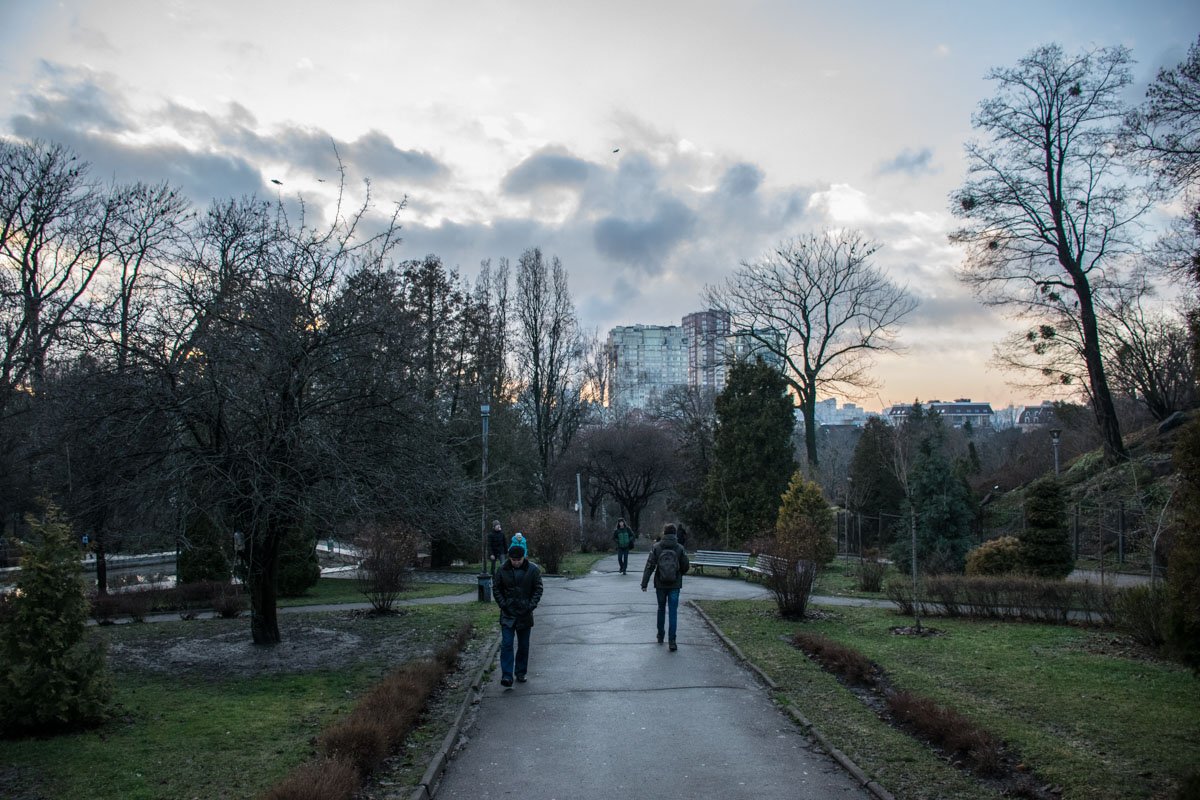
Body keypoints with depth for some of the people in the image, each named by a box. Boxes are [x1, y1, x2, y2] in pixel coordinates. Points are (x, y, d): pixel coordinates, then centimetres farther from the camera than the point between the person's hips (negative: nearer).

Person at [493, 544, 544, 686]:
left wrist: (531, 606, -10)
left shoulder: (533, 570, -5)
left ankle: (521, 673, 22)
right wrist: (503, 604, -7)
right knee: (506, 644, -8)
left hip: (525, 614, 0)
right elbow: (497, 590, 5)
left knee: (523, 646, 9)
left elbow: (538, 589, 0)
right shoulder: (502, 571, -3)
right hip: (508, 614, 0)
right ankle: (507, 676, -9)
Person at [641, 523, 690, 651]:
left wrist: (644, 583, -6)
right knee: (673, 612, 0)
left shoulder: (656, 548, -7)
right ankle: (672, 641, -6)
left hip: (660, 584, 1)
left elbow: (649, 566, -9)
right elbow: (685, 567, 1)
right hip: (675, 585, -1)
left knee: (661, 609, 18)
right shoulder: (680, 549, -6)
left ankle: (660, 636, 28)